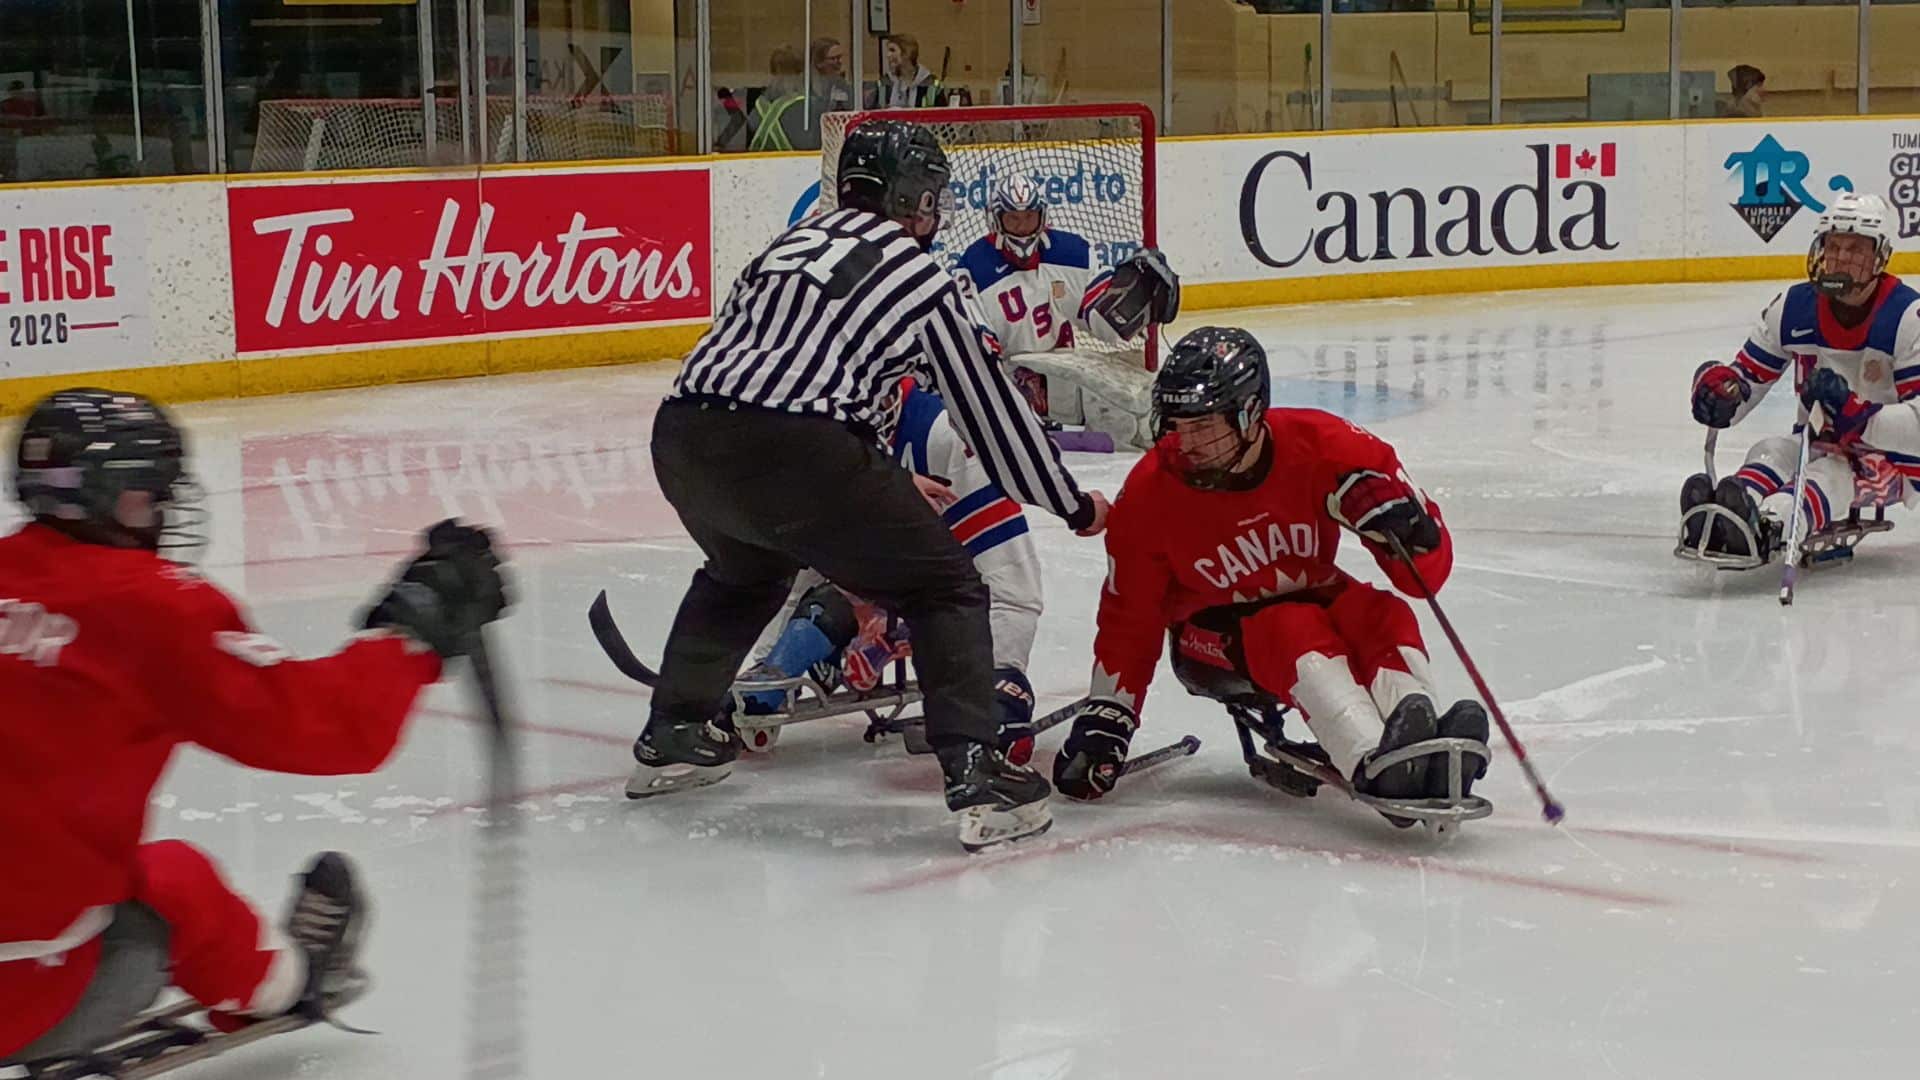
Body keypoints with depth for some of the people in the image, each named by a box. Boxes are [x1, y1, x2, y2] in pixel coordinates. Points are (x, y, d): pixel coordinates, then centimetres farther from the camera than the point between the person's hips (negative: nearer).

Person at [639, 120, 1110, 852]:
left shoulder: (791, 244, 27)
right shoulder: (921, 279, 9)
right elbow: (990, 409, 13)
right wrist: (1073, 506, 26)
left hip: (682, 436, 7)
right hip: (795, 453, -7)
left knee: (744, 571, 37)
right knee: (945, 590, 7)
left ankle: (670, 737, 40)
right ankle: (976, 777, -5)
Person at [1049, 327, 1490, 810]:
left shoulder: (1319, 444, -20)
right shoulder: (1150, 494, -18)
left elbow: (1427, 568, -16)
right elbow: (1130, 618, -6)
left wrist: (1405, 527, -39)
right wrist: (1105, 719, -11)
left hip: (1312, 598, 3)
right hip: (1215, 638, -2)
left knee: (1383, 616, -29)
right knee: (1295, 633, -34)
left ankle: (1420, 751, -52)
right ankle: (1374, 766, -58)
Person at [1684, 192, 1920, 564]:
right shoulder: (1793, 307, -2)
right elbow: (1749, 375, 3)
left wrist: (1857, 416, -36)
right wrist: (1720, 388, -21)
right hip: (1820, 445, 5)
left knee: (1831, 473, -35)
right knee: (1773, 451, -27)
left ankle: (1768, 528, -69)